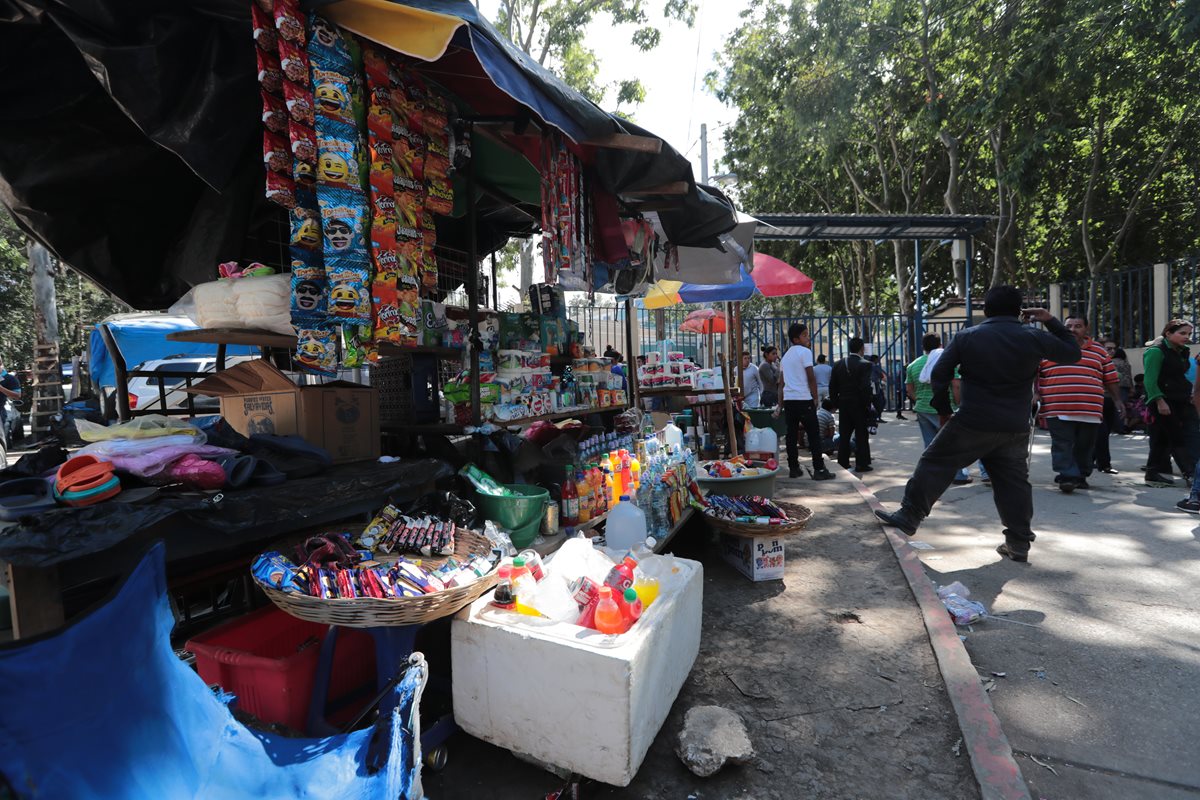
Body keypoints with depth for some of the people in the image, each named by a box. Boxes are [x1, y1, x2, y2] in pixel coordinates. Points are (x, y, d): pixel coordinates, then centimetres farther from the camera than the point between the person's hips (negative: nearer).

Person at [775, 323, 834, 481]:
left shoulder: (785, 356, 17)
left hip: (788, 399, 7)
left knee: (792, 435, 8)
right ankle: (819, 470, -3)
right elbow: (811, 378, -10)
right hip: (804, 399, -7)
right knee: (814, 435, -3)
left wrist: (781, 405, 19)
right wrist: (815, 398, -2)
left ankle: (793, 469, 10)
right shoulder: (805, 352, -6)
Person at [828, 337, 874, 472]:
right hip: (859, 405, -5)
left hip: (843, 404, 5)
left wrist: (836, 403, 12)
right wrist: (867, 405, -9)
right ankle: (861, 464, 6)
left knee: (844, 435, 10)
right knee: (861, 435, 4)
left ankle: (842, 463, 13)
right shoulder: (865, 364, -11)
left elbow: (832, 386, 5)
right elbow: (865, 387, -17)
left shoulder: (838, 364, 4)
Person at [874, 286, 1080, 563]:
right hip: (1015, 428, 3)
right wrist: (1051, 321, 21)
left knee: (935, 464, 4)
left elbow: (940, 374, -3)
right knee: (1014, 481, 10)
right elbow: (1073, 353, 16)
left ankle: (909, 515, 3)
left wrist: (944, 409, 8)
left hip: (973, 423, -3)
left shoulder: (966, 337, -1)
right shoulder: (1033, 338, 3)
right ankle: (1019, 544, 15)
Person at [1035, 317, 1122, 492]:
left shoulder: (1098, 350, 14)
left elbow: (1110, 379, 17)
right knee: (1063, 445, -7)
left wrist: (1118, 401, 14)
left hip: (1090, 410, 3)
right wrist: (1035, 393, -1)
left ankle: (1081, 476, 21)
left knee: (1085, 446, 9)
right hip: (1058, 409, -3)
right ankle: (1067, 477, -6)